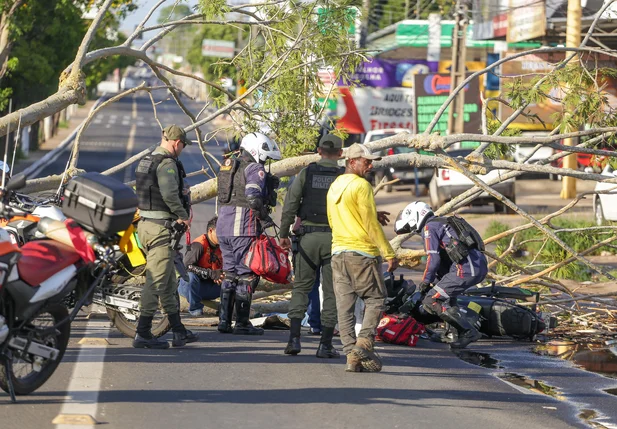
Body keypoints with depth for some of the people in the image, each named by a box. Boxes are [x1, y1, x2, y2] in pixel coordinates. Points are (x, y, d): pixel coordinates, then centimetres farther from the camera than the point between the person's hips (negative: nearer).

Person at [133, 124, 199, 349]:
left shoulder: (144, 161, 16)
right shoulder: (167, 163, -14)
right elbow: (170, 194, -27)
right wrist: (183, 215, -12)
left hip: (144, 223, 10)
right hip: (162, 227, -10)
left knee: (169, 282, 16)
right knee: (156, 282, -7)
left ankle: (179, 331, 24)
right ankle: (143, 334, -7)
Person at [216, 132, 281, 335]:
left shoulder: (229, 166, 18)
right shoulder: (254, 169, -8)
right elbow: (253, 197, -22)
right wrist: (265, 217, -9)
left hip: (223, 226, 8)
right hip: (243, 227, -8)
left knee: (230, 274, 14)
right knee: (247, 275, -2)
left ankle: (224, 320, 13)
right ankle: (242, 322, -3)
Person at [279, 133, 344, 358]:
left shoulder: (306, 173, 3)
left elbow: (290, 205, 0)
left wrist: (283, 234, 7)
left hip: (308, 236, 1)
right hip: (334, 238, -1)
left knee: (301, 287, 10)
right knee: (331, 291, 5)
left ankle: (294, 338, -2)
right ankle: (325, 344, 3)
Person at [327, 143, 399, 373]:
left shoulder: (334, 187, 15)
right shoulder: (361, 186, -10)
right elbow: (371, 225, -14)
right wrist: (389, 254, -10)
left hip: (338, 252, 7)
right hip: (362, 252, -7)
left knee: (344, 303, 4)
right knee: (375, 299, 4)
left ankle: (351, 354, 0)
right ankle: (364, 343, -11)